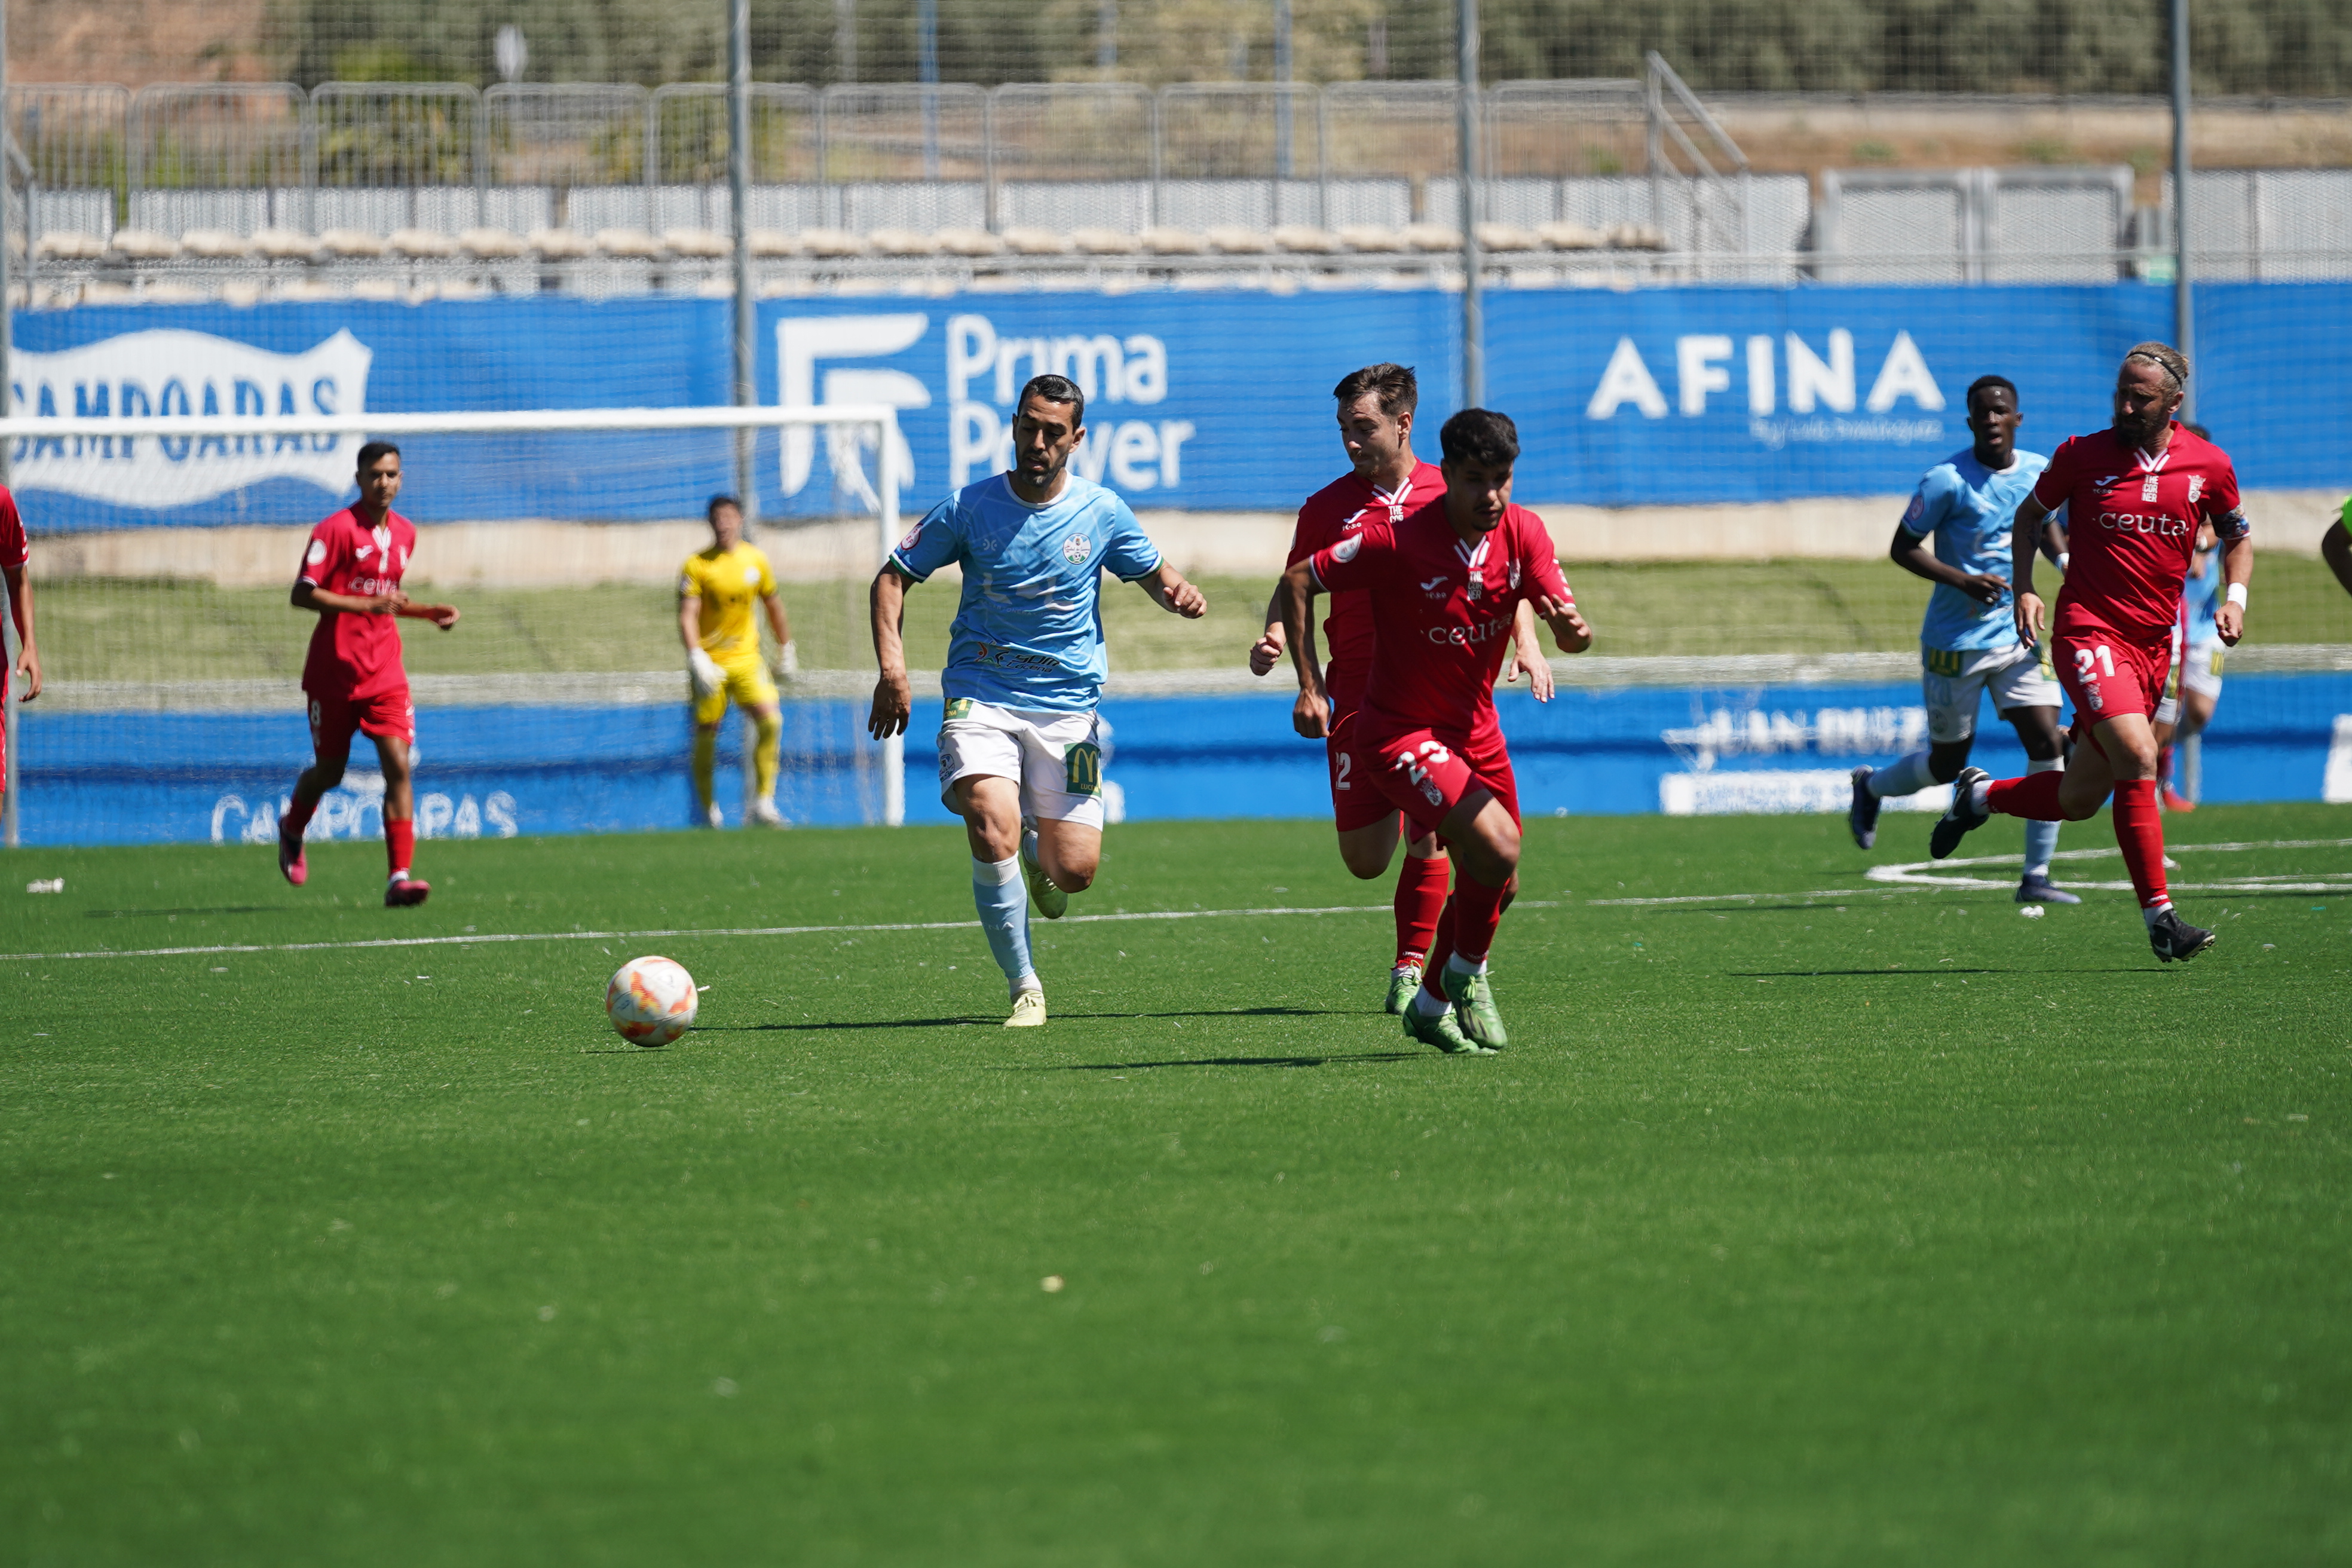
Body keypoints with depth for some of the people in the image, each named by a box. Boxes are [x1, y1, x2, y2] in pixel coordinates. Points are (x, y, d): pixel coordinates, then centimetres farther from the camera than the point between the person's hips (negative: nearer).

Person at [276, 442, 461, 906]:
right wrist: (367, 605, -24)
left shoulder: (405, 533, 10)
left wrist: (428, 612, 9)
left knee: (398, 766, -13)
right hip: (334, 672, -4)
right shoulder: (336, 529, -11)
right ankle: (292, 830, 44)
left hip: (384, 673, 4)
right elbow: (302, 594, -16)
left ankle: (400, 877, -16)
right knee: (329, 772, 10)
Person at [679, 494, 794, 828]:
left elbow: (773, 604, 17)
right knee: (706, 735, 0)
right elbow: (687, 616, -13)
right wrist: (697, 659, -26)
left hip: (747, 659, 3)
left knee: (771, 722, -15)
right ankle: (706, 810, 17)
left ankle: (762, 803, -9)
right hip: (710, 663, -3)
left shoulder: (756, 560, 4)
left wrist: (785, 649, 22)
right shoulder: (697, 565, -8)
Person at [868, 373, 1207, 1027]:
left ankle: (1037, 855, 35)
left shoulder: (1102, 512, 1)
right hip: (980, 697, -1)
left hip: (1067, 705, 2)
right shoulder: (969, 507, -2)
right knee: (992, 827, -27)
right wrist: (892, 667, -8)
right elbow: (893, 578, 5)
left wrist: (1179, 592, -8)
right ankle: (1025, 988, -12)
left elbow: (1154, 572, 17)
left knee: (1075, 871, -6)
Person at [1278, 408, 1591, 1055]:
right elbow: (1297, 581, -13)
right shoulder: (1397, 541, -22)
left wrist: (1573, 630, -37)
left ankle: (1431, 1006, 35)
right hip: (1401, 730, -7)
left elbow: (1568, 625, -12)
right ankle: (1467, 974, 2)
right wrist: (1309, 683, -18)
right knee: (1497, 847, -24)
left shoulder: (1523, 533, -8)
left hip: (1475, 729, 7)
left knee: (1498, 886, 14)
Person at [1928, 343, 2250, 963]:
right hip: (2088, 630, -4)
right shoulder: (2082, 456, -3)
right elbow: (2029, 515, 12)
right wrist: (2024, 590, -1)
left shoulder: (2209, 466, 3)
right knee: (2137, 756, -24)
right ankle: (2159, 916, -18)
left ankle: (1980, 795, 38)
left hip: (2153, 645, 4)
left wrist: (2235, 598, 1)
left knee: (2078, 801, 9)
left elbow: (2237, 536, 18)